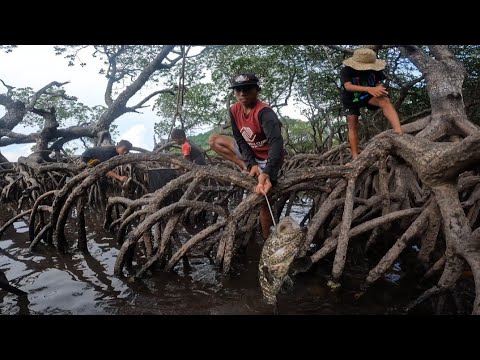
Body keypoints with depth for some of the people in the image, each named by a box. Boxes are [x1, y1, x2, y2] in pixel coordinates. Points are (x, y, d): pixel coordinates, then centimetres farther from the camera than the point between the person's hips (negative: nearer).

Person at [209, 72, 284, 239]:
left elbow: (277, 142, -43)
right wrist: (251, 164, -18)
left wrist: (267, 173, -56)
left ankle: (266, 240, 6)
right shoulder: (234, 110, -9)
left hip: (267, 158, -7)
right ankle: (246, 170, -4)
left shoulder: (264, 112, -30)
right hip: (251, 152, 7)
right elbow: (240, 140, -3)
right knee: (214, 140, 1)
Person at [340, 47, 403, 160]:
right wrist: (369, 89, -56)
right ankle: (355, 157, -7)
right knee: (353, 126, -9)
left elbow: (378, 83, -8)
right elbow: (348, 86, -42)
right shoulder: (346, 71, -27)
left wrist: (379, 88, -35)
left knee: (384, 100, -29)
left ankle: (398, 132, -45)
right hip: (351, 99, -1)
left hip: (367, 95, 1)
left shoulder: (374, 70, -17)